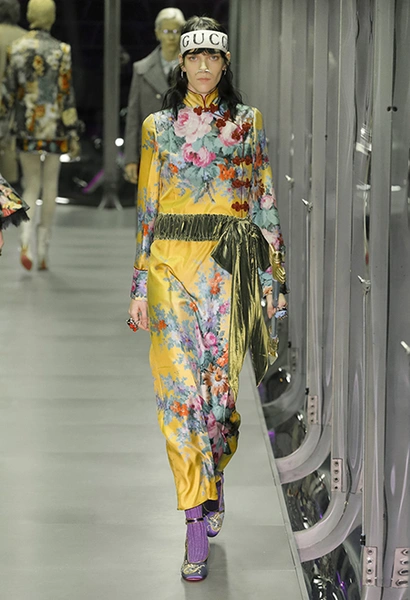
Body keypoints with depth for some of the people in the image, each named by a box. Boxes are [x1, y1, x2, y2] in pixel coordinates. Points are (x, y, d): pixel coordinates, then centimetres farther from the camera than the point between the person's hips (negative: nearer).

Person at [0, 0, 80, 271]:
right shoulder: (62, 51, -7)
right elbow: (66, 94, -8)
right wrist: (73, 132, -3)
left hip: (26, 126, 2)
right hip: (54, 127, -2)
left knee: (31, 186, 12)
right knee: (51, 186, 10)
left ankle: (26, 242, -13)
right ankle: (43, 252, 9)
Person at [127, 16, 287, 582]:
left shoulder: (248, 123, 8)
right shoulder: (158, 127, 9)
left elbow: (264, 202, 8)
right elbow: (147, 207, 8)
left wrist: (269, 276, 2)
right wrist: (140, 286, 3)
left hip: (230, 265, 0)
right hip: (173, 264, 0)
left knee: (222, 382, 0)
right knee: (180, 384, -6)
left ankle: (212, 477, 31)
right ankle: (198, 525, -3)